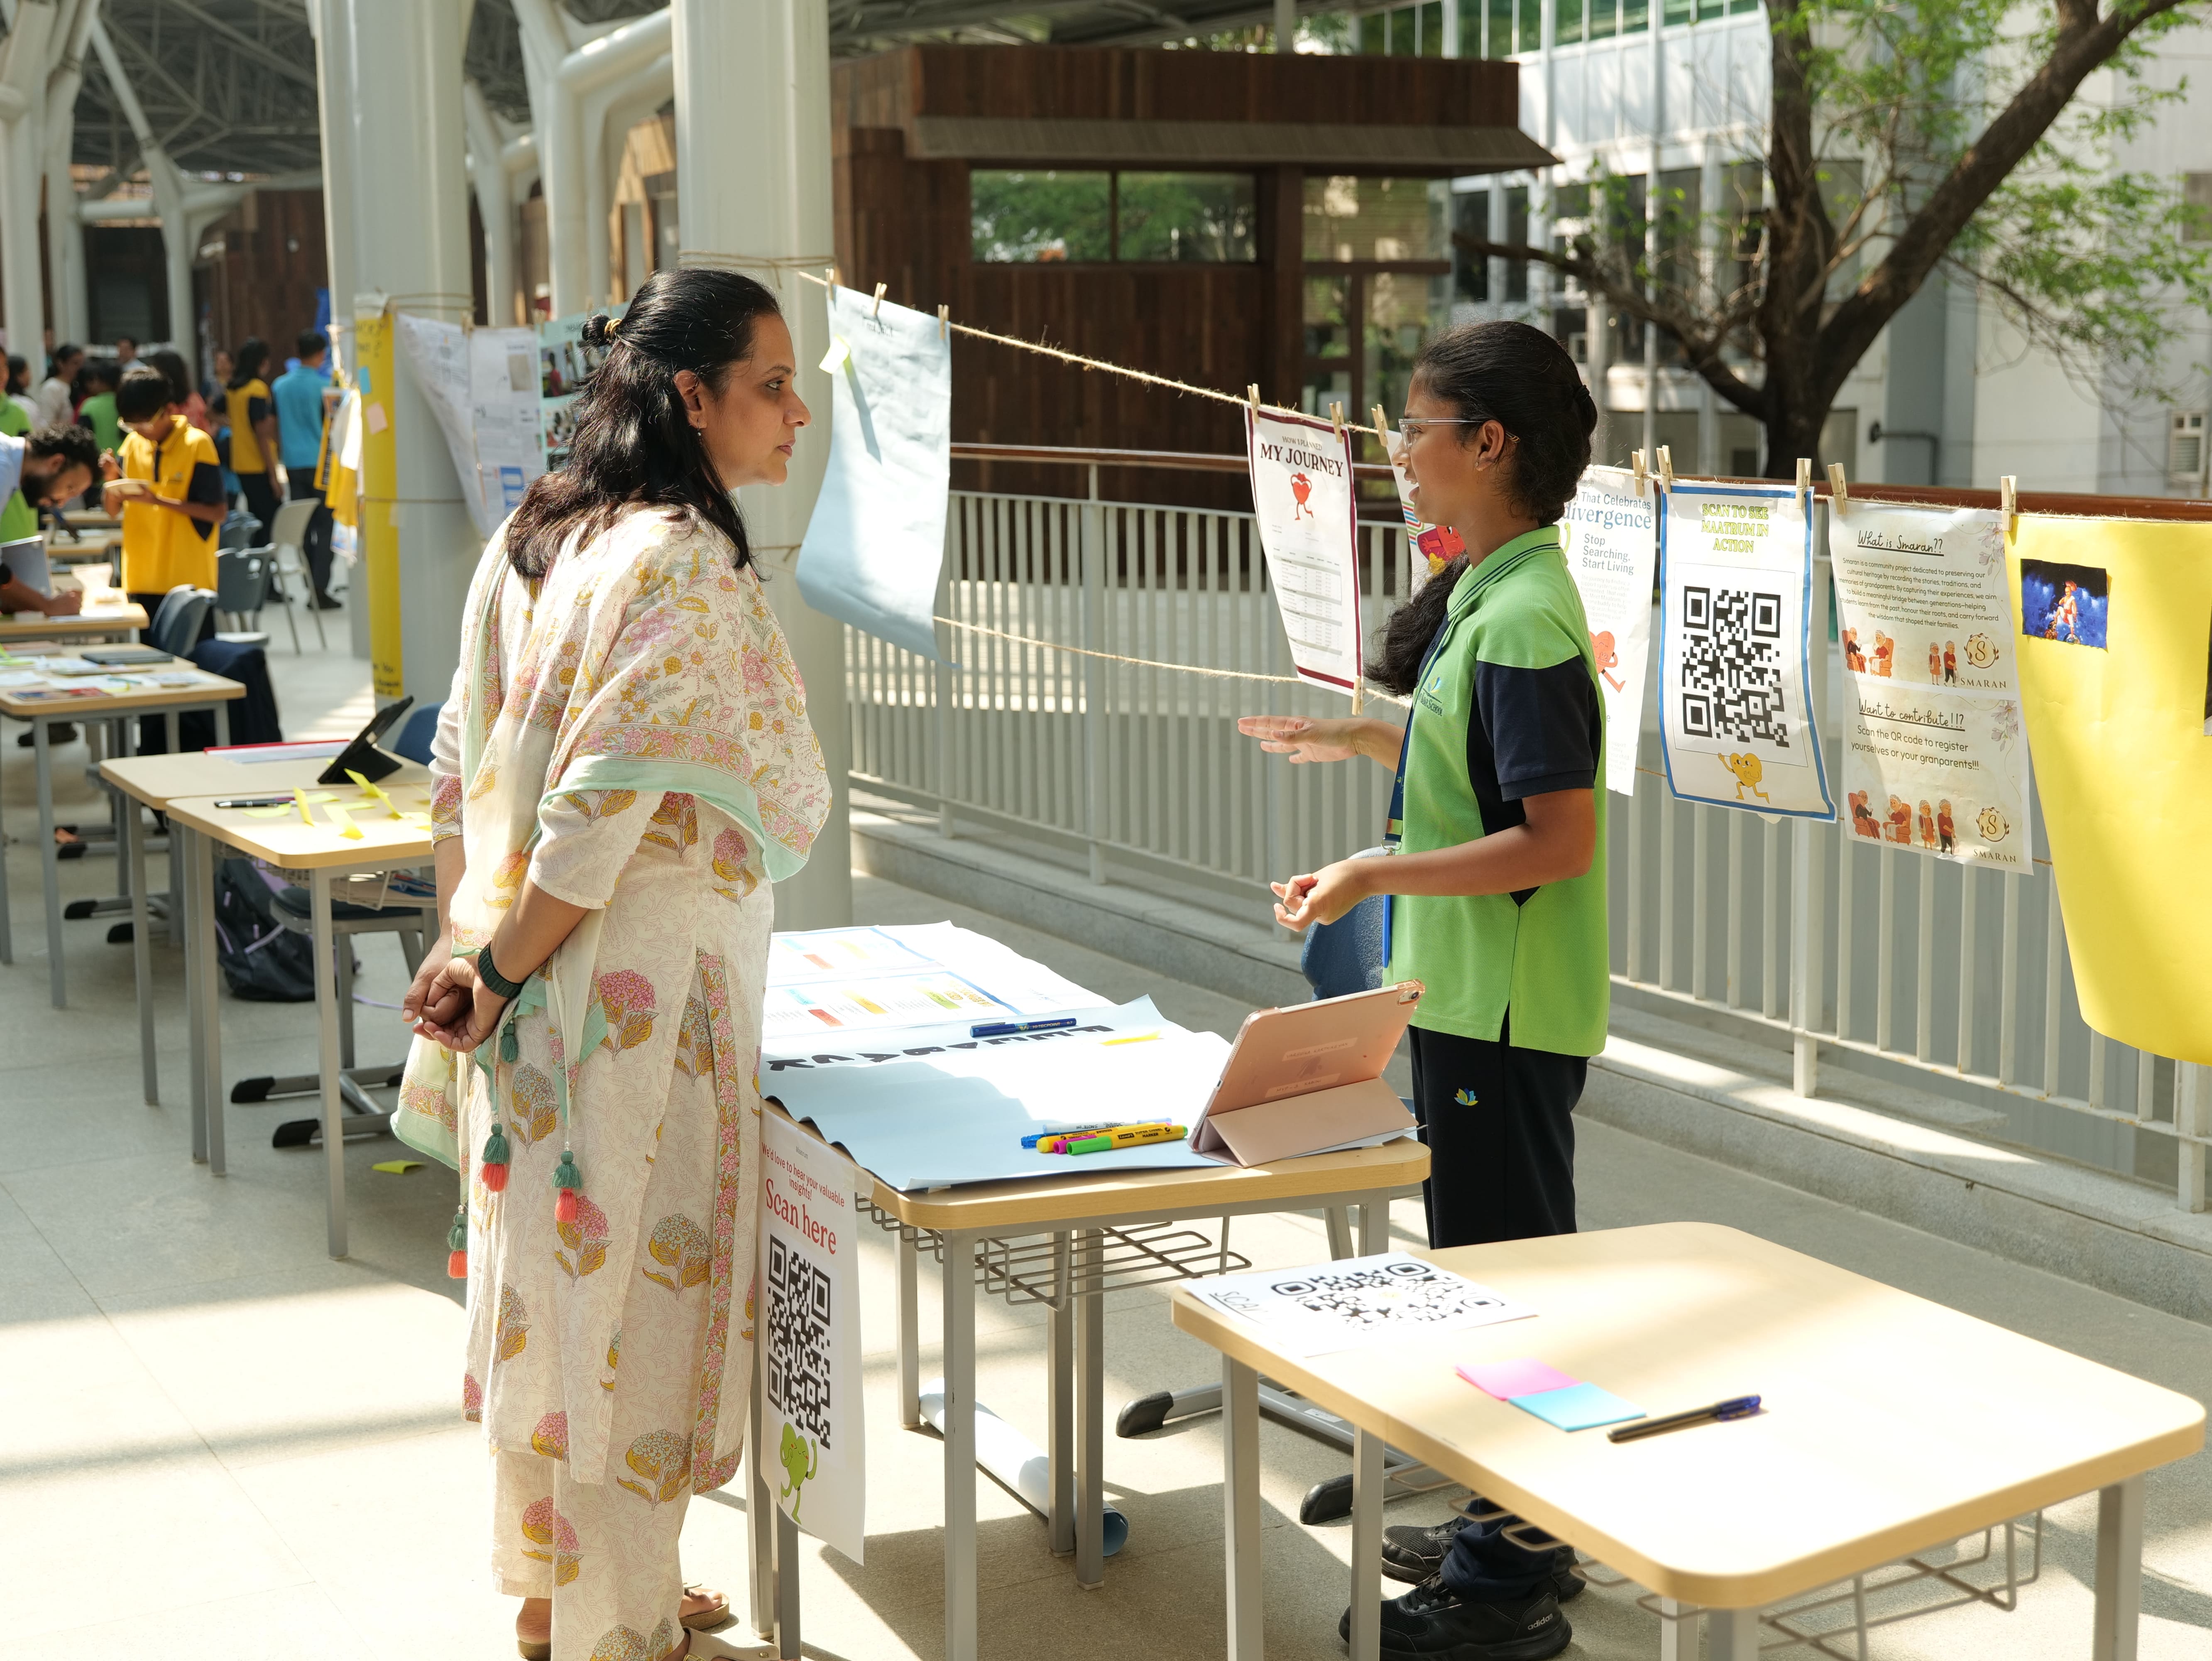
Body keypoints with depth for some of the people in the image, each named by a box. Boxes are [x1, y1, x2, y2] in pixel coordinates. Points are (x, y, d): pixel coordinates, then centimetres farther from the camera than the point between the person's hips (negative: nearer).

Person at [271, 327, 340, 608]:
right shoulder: (325, 385, -7)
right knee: (325, 527, -2)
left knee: (303, 529, 9)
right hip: (321, 463, -4)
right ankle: (321, 589, -8)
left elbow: (276, 429, 12)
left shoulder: (280, 386, 7)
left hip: (294, 465, 4)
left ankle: (311, 587, 8)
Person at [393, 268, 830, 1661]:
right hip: (642, 983, -9)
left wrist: (470, 951, 14)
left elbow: (460, 772, 11)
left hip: (523, 974, 9)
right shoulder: (688, 563, -19)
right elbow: (605, 808, -23)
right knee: (632, 1293, 4)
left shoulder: (531, 540, 8)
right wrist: (501, 973, -14)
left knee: (549, 1283, 19)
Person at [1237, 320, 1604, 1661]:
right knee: (1498, 1260, 19)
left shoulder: (1523, 620, -22)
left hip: (1504, 1010, -10)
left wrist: (1376, 875, -26)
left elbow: (1563, 839, -25)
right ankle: (1520, 1531, 33)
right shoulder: (1489, 594, 10)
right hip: (1471, 993, 10)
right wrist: (1359, 740, 23)